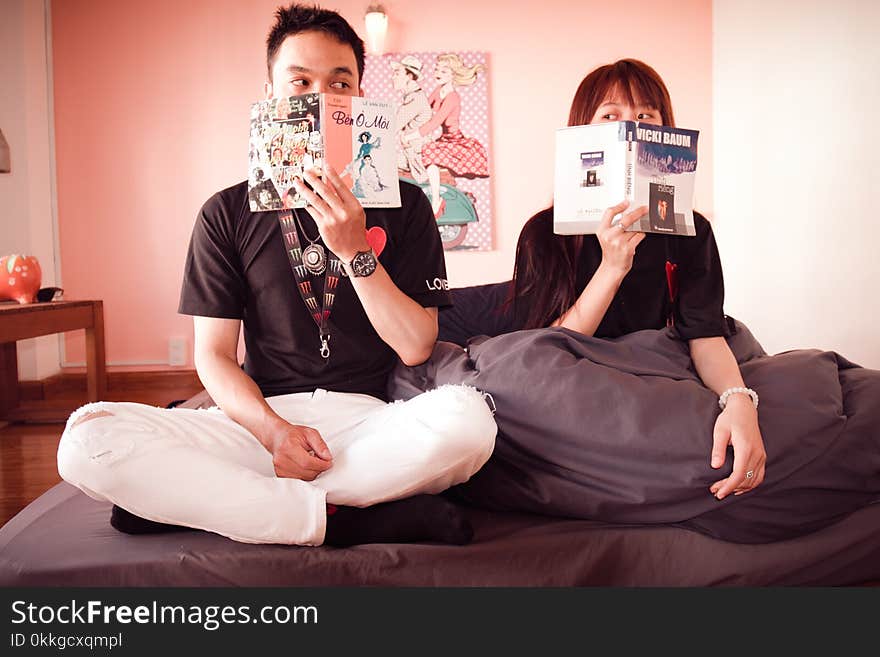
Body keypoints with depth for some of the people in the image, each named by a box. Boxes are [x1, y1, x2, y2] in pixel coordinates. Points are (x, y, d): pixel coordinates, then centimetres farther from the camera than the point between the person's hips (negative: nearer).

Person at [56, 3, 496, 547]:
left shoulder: (402, 203, 8)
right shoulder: (228, 213, 9)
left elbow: (416, 347, 0)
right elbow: (213, 353, 5)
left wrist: (355, 250, -12)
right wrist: (273, 429, -13)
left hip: (371, 422, 0)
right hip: (261, 418, 1)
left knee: (467, 416, -34)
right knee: (88, 437, -24)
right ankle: (347, 522, -22)